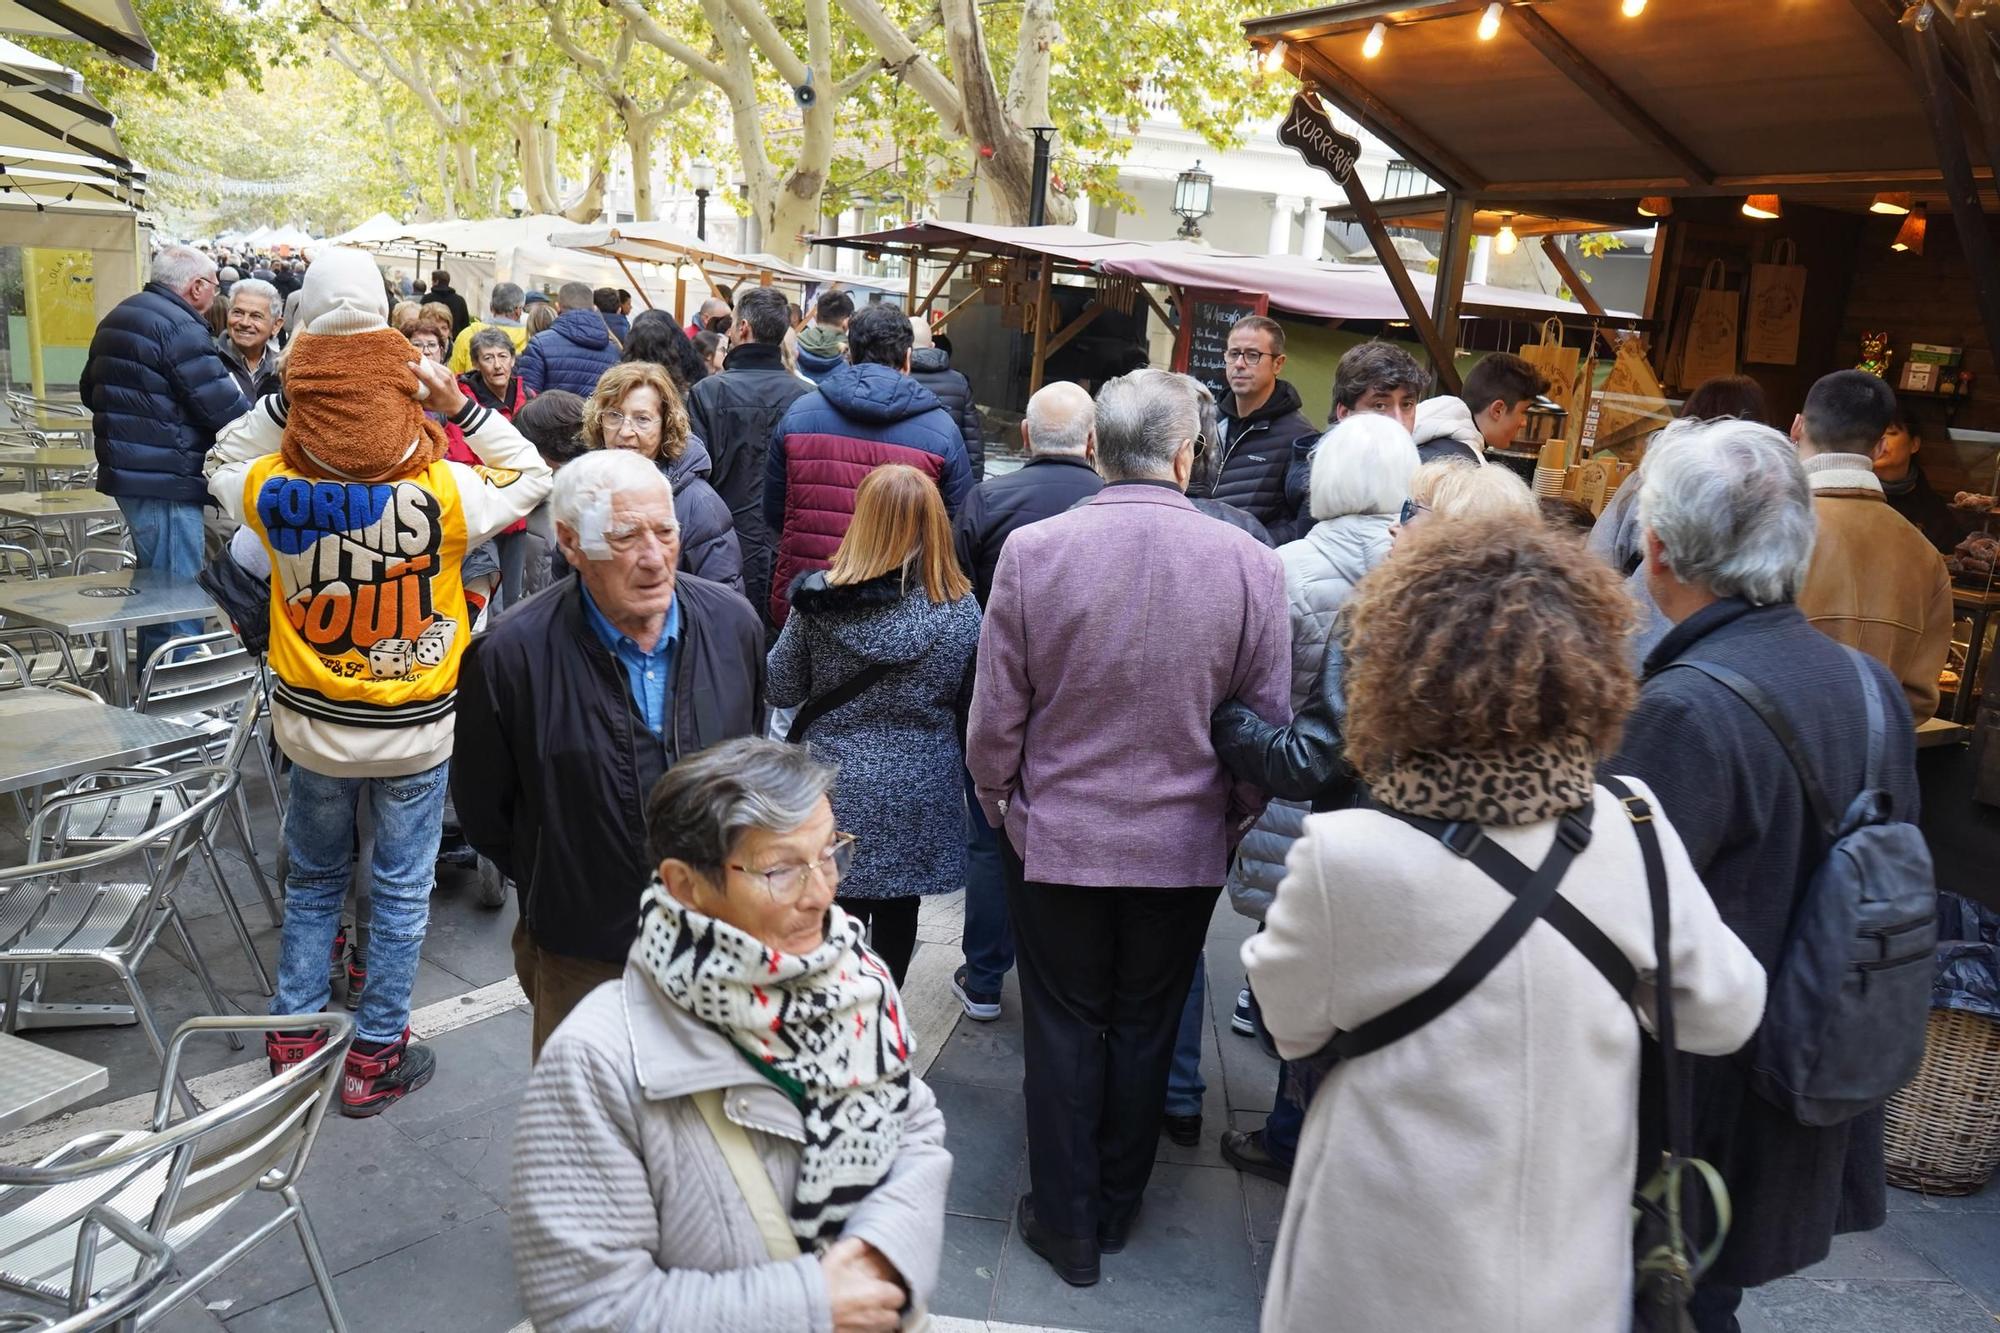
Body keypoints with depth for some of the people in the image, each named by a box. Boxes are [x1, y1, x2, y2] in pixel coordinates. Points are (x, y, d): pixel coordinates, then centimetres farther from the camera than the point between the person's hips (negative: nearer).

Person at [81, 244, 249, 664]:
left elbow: (90, 392, 27)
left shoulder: (117, 319, 17)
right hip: (167, 482, -10)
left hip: (127, 474, 10)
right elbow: (222, 405, -18)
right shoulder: (180, 327, -16)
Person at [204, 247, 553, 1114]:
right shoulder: (441, 494, -22)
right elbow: (530, 476, -3)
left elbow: (222, 464, 10)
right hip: (414, 732, -3)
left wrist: (283, 398, 0)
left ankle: (293, 1041, 34)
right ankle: (376, 1059, 24)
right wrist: (462, 404, -8)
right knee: (401, 891, 13)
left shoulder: (274, 492, -14)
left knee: (312, 882, 22)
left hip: (311, 724, 3)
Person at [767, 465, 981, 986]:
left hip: (837, 792, -1)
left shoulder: (818, 600, -11)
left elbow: (781, 692, -1)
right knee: (897, 915, 17)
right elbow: (971, 711, 1)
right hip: (919, 798, 2)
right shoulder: (960, 609, -8)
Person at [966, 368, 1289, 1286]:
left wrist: (1001, 806, 11)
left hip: (1055, 837, -1)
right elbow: (1268, 725, -3)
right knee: (1145, 1029, 18)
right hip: (1186, 844, 1)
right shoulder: (1250, 563, -11)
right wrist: (1232, 820, 13)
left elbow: (995, 717, -7)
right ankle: (1117, 1208, 37)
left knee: (1064, 1029, 14)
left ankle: (1066, 1225, 28)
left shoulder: (1030, 550, -13)